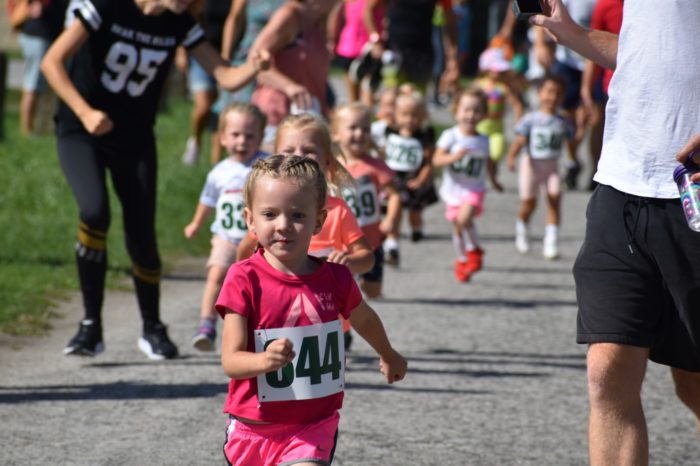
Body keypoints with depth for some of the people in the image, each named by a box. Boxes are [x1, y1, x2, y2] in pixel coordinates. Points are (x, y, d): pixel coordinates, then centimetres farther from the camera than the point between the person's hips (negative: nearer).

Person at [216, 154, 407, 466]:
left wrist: (388, 356, 38)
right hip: (253, 427, 0)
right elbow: (231, 360, -20)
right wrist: (264, 360, -42)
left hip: (313, 428, 0)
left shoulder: (335, 279, -5)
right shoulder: (244, 280, -15)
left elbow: (364, 319, 19)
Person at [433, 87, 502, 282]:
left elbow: (489, 162, 17)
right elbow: (437, 159, -16)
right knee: (457, 228, 11)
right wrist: (454, 157, -32)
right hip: (453, 189, 1)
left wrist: (494, 180, 25)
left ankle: (474, 249, 1)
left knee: (464, 218, -25)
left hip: (474, 189, -1)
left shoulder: (483, 140, -1)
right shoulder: (450, 136, -10)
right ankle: (461, 260, 33)